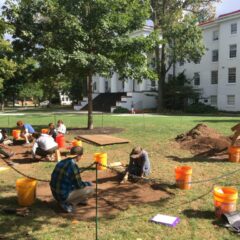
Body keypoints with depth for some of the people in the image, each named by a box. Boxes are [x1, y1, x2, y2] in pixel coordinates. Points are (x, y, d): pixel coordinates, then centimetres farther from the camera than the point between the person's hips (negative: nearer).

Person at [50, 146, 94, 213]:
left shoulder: (61, 162, 2)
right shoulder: (73, 166, -22)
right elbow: (79, 185, -14)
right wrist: (88, 183, 8)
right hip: (64, 196, -8)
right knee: (90, 190, -6)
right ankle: (69, 204, -3)